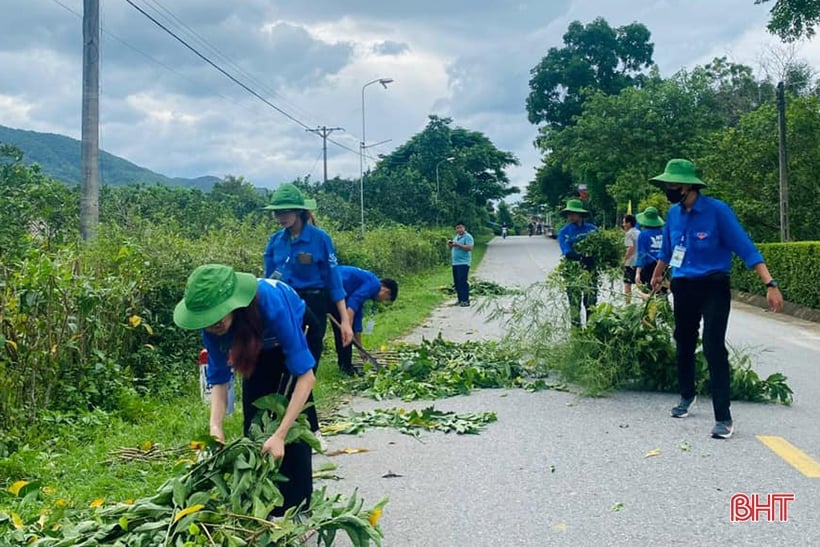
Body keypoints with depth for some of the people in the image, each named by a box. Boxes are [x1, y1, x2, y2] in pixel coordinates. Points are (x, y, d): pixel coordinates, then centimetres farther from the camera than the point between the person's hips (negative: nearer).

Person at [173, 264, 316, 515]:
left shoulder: (272, 304, -44)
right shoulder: (212, 319, -29)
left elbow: (305, 374, -41)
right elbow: (219, 377, -18)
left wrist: (280, 435, -46)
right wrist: (216, 426, -34)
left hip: (296, 337, -4)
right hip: (258, 346, 4)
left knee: (290, 421, -15)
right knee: (254, 419, -3)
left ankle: (296, 506, -4)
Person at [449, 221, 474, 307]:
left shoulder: (468, 237, -6)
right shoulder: (456, 237, 20)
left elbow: (470, 248, -19)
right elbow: (452, 249, 26)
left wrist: (458, 245, -23)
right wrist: (450, 245, 3)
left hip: (463, 263, -8)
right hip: (455, 263, 8)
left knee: (463, 282, -12)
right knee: (456, 282, 8)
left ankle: (466, 300, -10)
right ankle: (460, 300, 14)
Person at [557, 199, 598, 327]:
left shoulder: (592, 229, 5)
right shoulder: (564, 232, 0)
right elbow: (567, 253, -13)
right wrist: (581, 258, -30)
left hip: (590, 270, 1)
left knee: (591, 302, 6)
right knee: (574, 302, 1)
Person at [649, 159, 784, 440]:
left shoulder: (717, 210, -17)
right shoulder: (673, 213, 0)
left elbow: (746, 248, -18)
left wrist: (770, 284, -26)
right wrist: (657, 276, 34)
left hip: (714, 287, -6)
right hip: (683, 287, 6)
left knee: (713, 348, -13)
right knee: (683, 344, 16)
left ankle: (723, 417, -9)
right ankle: (687, 395, 38)